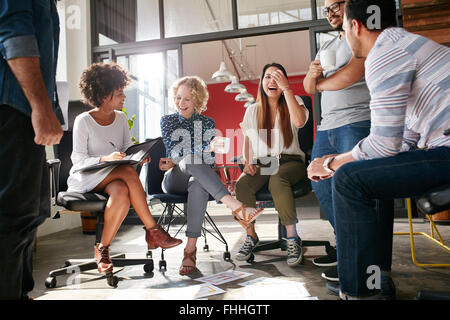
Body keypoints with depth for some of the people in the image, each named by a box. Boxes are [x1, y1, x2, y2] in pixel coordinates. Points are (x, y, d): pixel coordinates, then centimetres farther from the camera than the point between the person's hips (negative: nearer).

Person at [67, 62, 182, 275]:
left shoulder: (121, 118, 10)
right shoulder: (83, 121, -6)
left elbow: (128, 148, 11)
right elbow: (78, 160, -11)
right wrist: (106, 159, -29)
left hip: (113, 178, 5)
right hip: (85, 178, -5)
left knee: (122, 193, -34)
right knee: (129, 172, -34)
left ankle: (102, 249, -19)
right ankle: (152, 229, -28)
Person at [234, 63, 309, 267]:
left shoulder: (293, 103, 9)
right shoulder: (253, 110, 16)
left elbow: (299, 121, -16)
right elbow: (247, 140, 16)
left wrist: (286, 88, -14)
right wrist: (247, 162, -3)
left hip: (290, 162, -2)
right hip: (261, 164, 3)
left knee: (277, 179, -38)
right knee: (242, 184, -30)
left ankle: (293, 238, -29)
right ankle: (251, 236, -15)